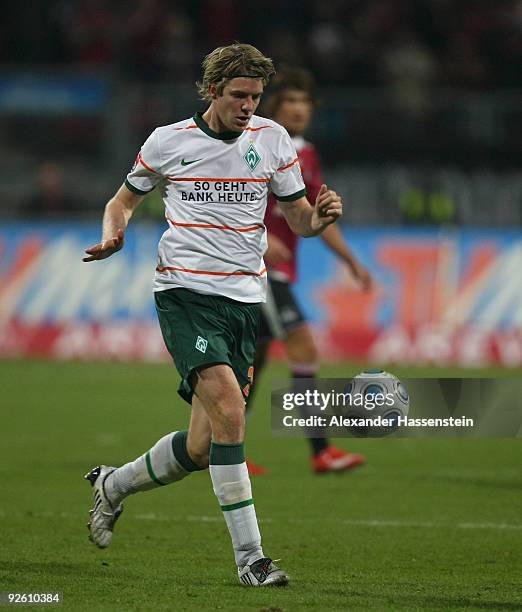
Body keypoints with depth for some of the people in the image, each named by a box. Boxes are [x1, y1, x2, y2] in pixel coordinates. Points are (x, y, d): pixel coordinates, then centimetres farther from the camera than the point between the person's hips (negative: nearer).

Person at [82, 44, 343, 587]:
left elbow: (299, 220, 12)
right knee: (228, 408, -24)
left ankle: (113, 484, 34)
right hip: (185, 291, -4)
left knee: (202, 448, 4)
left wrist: (322, 215, -12)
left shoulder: (272, 139, 7)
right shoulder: (168, 141, 1)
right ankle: (250, 557, -22)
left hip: (244, 298, 4)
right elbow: (124, 200, 15)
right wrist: (112, 236, -7)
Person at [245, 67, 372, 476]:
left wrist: (352, 262, 15)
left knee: (255, 357, 11)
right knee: (303, 346, -15)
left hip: (280, 269, 9)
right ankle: (320, 451, -18)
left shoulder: (306, 154, 15)